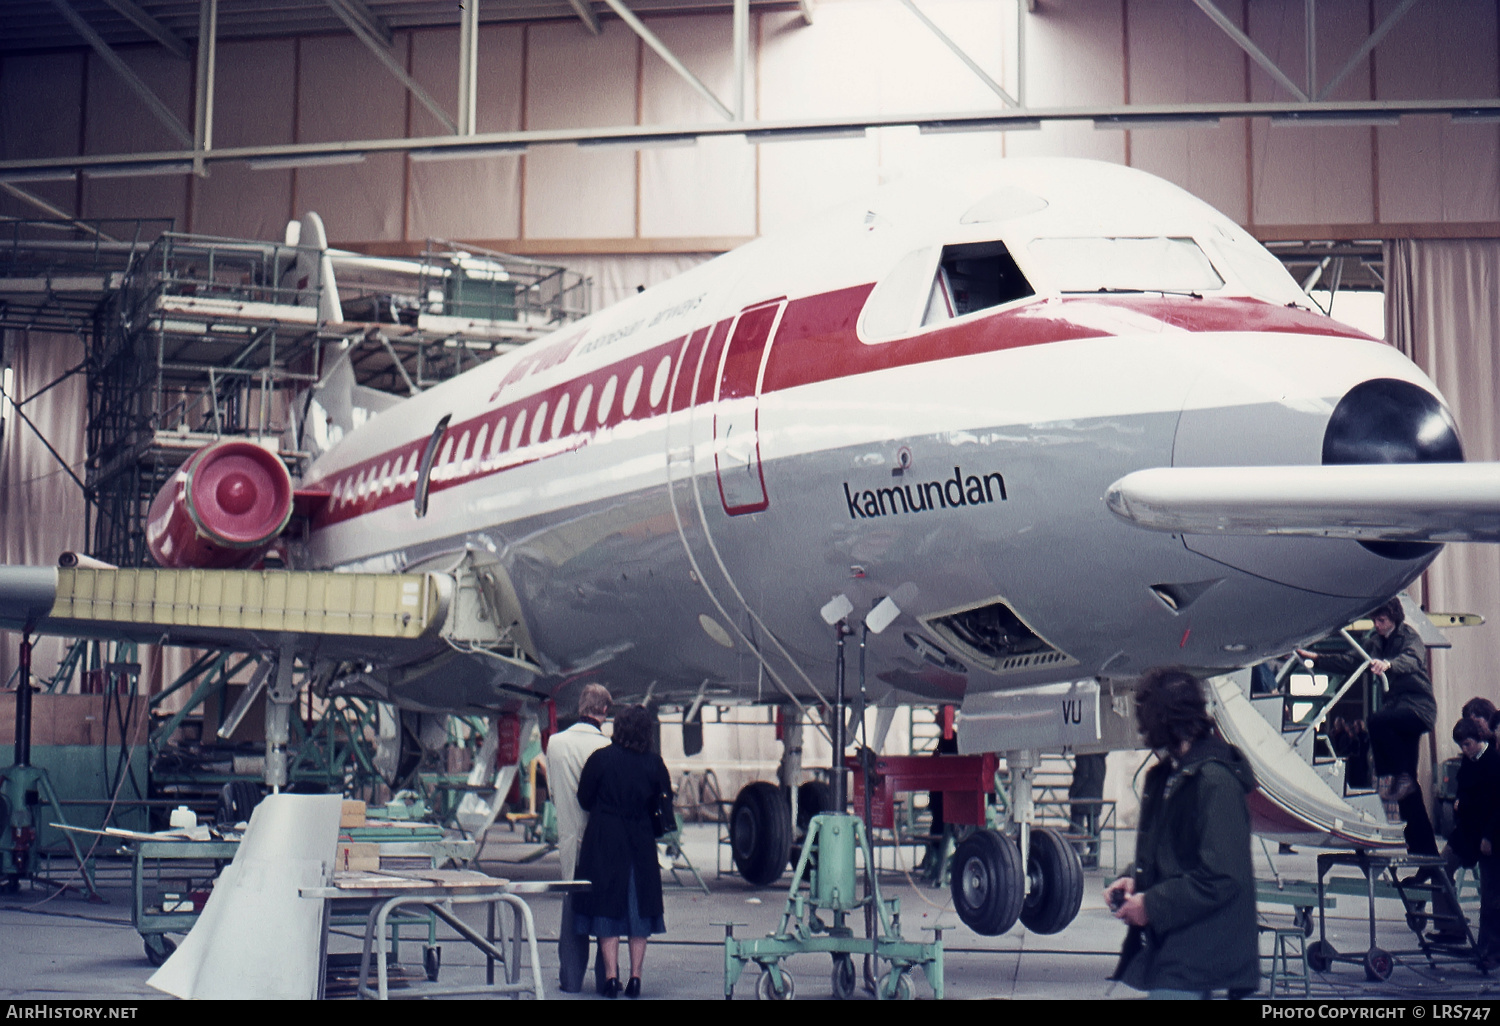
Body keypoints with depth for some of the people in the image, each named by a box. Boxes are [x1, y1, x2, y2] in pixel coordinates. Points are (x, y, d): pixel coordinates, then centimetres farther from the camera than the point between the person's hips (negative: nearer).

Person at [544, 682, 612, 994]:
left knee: (571, 903, 10)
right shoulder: (605, 747, -14)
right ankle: (605, 975, 10)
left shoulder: (555, 743, 0)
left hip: (569, 835, 3)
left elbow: (551, 790, 10)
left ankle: (570, 977, 10)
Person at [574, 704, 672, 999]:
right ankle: (635, 977, 8)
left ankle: (611, 977, 0)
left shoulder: (600, 759, -8)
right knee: (639, 907, 9)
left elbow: (584, 799, -2)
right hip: (641, 844, 2)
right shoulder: (654, 764, -3)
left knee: (607, 907, 4)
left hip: (603, 842, -2)